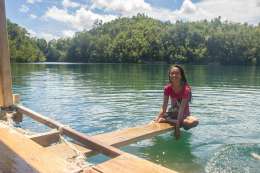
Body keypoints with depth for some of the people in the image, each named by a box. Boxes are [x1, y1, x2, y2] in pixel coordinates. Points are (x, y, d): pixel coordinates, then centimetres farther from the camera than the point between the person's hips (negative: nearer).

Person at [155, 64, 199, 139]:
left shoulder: (186, 89, -21)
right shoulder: (167, 88, -9)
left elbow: (181, 109, -28)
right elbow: (164, 107, -11)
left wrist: (177, 127, -34)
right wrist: (157, 120, -23)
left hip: (184, 115, -2)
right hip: (172, 113, 2)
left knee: (195, 121, -37)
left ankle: (167, 120, -29)